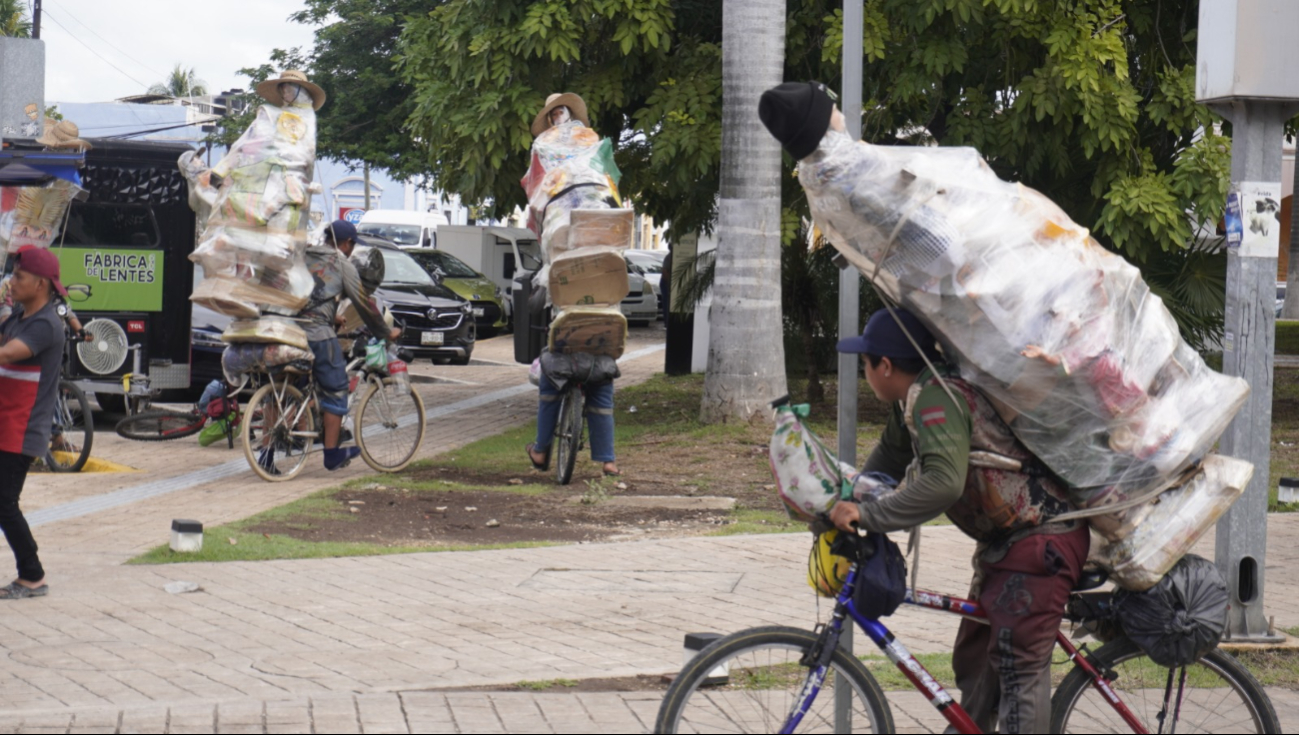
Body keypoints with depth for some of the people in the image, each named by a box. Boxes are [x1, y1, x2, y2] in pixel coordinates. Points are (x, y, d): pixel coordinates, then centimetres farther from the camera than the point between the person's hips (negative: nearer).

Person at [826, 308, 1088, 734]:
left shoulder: (936, 397, -24)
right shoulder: (914, 400, 9)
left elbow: (943, 483, -36)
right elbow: (887, 460, 21)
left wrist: (866, 515, -31)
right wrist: (845, 510, 9)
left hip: (1040, 541, -11)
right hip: (1002, 540, 11)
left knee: (1020, 670, -14)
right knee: (974, 663, 18)